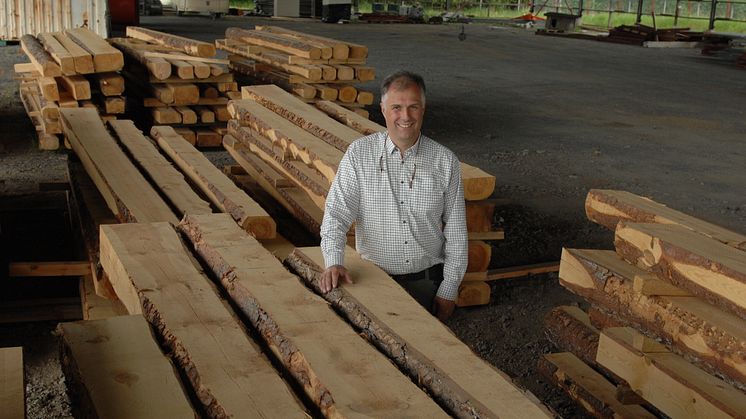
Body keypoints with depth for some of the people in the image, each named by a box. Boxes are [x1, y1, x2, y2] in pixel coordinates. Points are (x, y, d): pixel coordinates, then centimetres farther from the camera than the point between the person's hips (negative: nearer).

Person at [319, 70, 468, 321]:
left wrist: (449, 290, 2)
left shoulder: (445, 161, 0)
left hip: (427, 280, 1)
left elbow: (456, 232, 4)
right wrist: (334, 262, -24)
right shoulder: (359, 154, -3)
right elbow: (337, 213, -7)